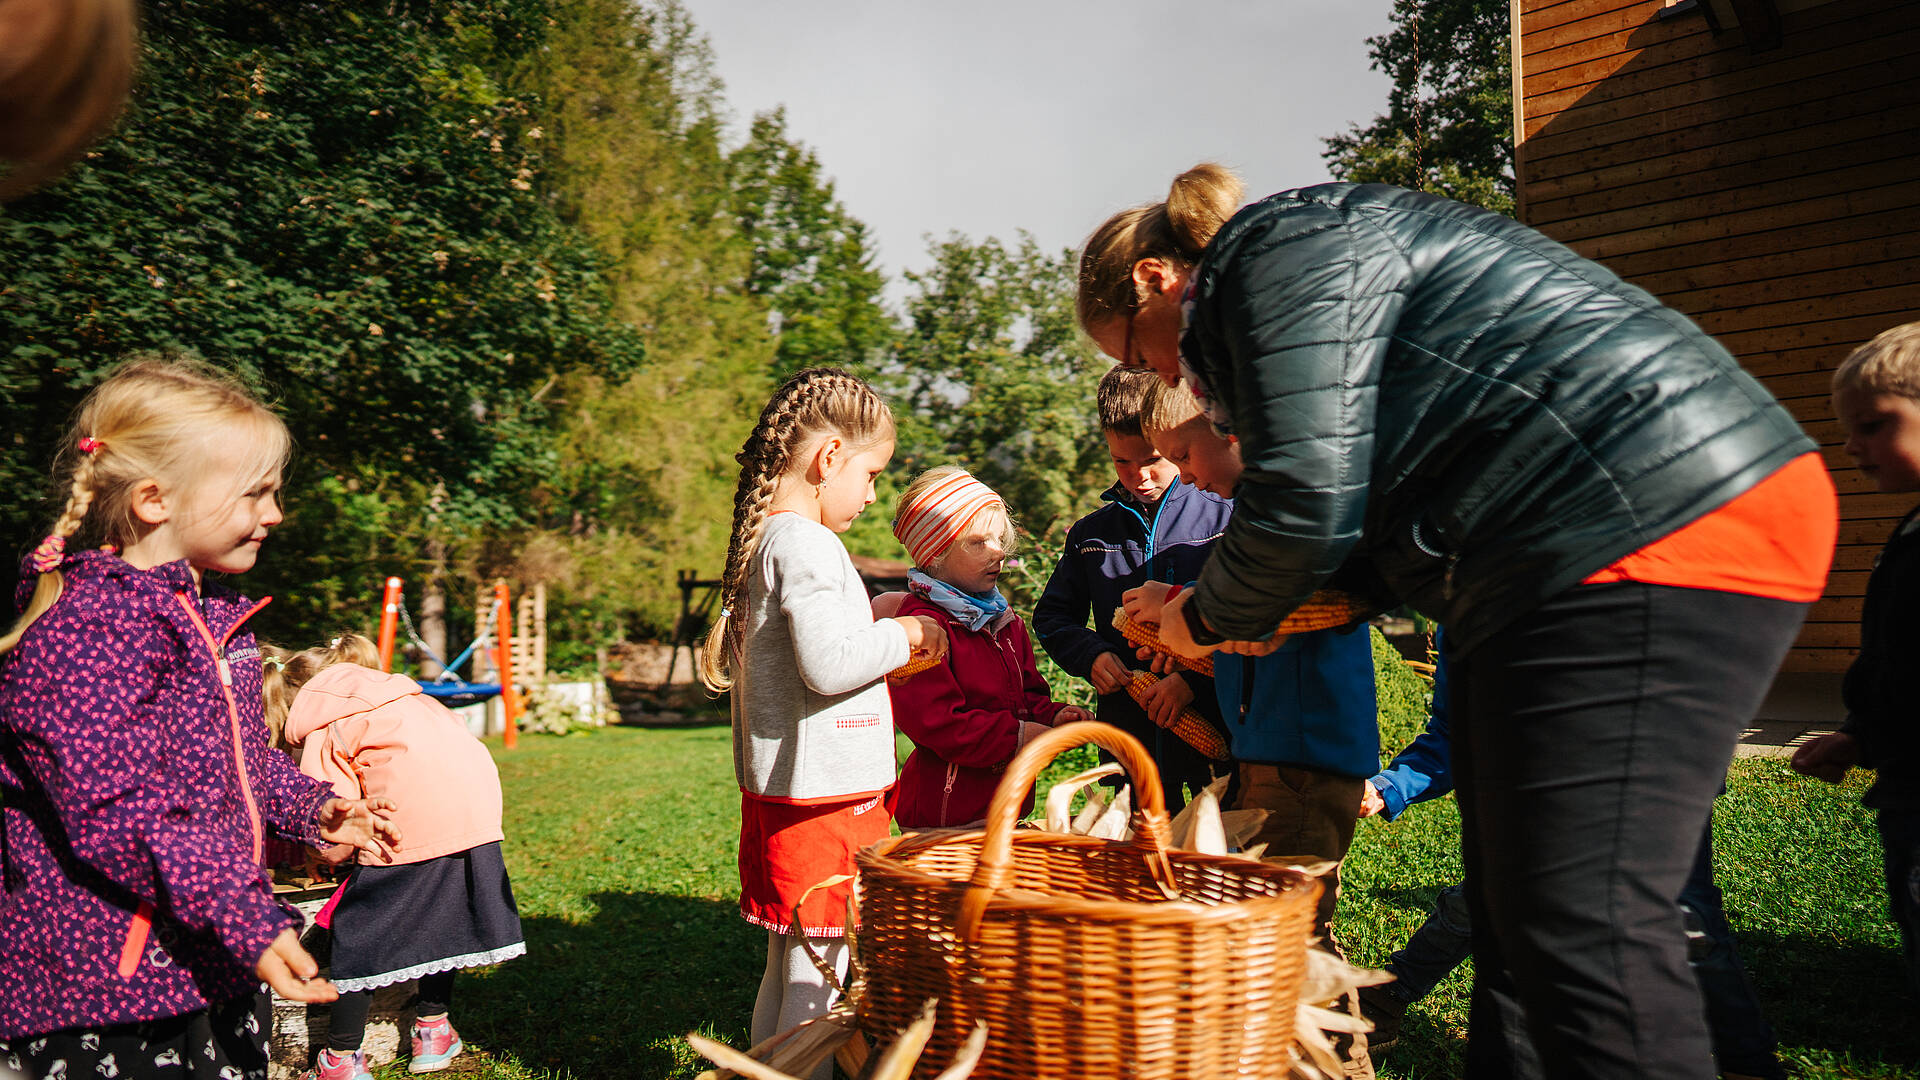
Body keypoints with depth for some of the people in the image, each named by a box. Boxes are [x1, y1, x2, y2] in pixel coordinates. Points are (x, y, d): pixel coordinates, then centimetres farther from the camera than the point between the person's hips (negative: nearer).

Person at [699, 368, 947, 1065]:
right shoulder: (804, 542, -17)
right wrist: (904, 634, -10)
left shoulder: (762, 540, 14)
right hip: (821, 798, -10)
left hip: (781, 794, 10)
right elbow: (827, 664, -24)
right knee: (815, 978, -1)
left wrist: (871, 619, 19)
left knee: (786, 967, 19)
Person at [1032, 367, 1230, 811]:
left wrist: (1195, 678, -18)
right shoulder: (1090, 534, 10)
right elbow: (1051, 616, 18)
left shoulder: (1225, 519, -4)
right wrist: (1091, 655, -1)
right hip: (1130, 736, 3)